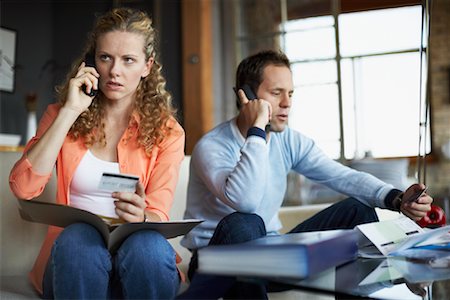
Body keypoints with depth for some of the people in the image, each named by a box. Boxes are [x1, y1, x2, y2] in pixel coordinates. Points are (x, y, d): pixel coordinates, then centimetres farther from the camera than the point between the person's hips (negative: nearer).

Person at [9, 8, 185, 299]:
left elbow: (158, 216, -5)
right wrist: (70, 112, -11)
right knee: (79, 236, -33)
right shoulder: (61, 115, 7)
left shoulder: (167, 131, 3)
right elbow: (23, 187, -8)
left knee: (147, 243, -34)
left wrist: (141, 217, -30)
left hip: (139, 263, 0)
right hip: (72, 256, 1)